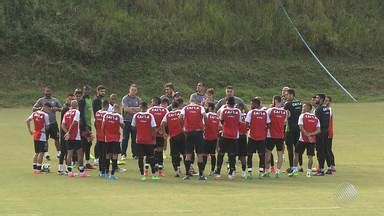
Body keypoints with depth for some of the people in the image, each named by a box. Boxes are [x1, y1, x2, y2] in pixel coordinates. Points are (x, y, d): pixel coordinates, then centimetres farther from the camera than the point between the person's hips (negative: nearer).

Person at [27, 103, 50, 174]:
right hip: (42, 135, -7)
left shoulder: (34, 113, 6)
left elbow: (27, 121, 3)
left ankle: (34, 168, 16)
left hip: (35, 135, 7)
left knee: (36, 152, 16)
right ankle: (38, 169, -3)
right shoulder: (45, 115, -12)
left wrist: (30, 131, 9)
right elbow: (47, 127, -8)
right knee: (41, 153, -1)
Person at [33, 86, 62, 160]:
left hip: (53, 122, 2)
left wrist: (57, 109, -8)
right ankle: (46, 153, 8)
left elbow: (61, 109, 14)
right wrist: (40, 108, -18)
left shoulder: (55, 100, 11)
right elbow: (33, 109, 2)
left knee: (56, 138, 1)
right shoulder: (41, 100, 4)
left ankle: (59, 152, 9)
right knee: (45, 139, 1)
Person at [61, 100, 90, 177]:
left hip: (69, 137, 6)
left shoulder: (66, 113, 11)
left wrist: (67, 132, -5)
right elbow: (74, 123, -17)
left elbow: (63, 125, 3)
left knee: (69, 154, 8)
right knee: (80, 154, 1)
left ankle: (69, 171, 7)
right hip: (76, 137, -6)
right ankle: (82, 172, 2)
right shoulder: (77, 112, -8)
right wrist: (68, 132, -13)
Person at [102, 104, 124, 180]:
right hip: (116, 138, -4)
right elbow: (122, 126, 3)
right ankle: (112, 174, -7)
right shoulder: (119, 116, -9)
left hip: (107, 138, 4)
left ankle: (106, 172, 23)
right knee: (115, 155, -2)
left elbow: (102, 127, 1)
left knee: (108, 154, 15)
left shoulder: (106, 115, -1)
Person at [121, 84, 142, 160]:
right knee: (125, 138, -4)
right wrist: (136, 110, -6)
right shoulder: (125, 99, 2)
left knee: (135, 138, 5)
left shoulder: (138, 99, 12)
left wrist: (131, 108, -10)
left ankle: (135, 154, 10)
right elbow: (126, 109, -10)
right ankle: (123, 154, -2)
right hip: (127, 120, -3)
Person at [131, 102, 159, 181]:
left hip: (139, 140, 1)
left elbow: (133, 127, 7)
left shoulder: (136, 115, -3)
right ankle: (154, 174, 11)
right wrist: (154, 138, 3)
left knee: (140, 157, 5)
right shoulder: (150, 116, -7)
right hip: (149, 140, -1)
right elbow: (153, 128, -7)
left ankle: (142, 175, 4)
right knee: (151, 157, 9)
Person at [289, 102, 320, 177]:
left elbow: (301, 128, -12)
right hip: (312, 140, 3)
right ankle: (309, 172, 4)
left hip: (303, 139, -3)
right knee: (310, 156, 5)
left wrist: (307, 135, -13)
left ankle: (295, 170, 8)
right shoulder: (316, 118, 8)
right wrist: (311, 134, -9)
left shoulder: (302, 116, -3)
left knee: (297, 154, 9)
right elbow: (318, 130, -1)